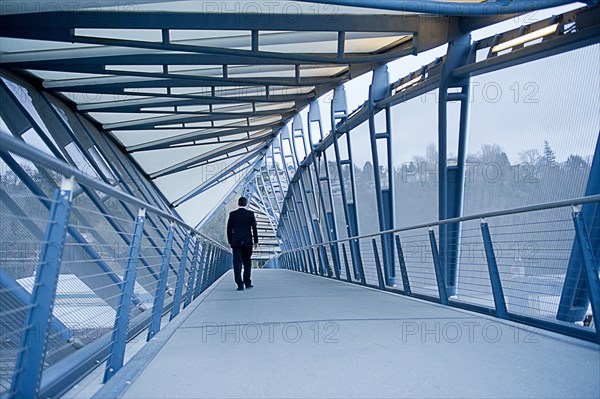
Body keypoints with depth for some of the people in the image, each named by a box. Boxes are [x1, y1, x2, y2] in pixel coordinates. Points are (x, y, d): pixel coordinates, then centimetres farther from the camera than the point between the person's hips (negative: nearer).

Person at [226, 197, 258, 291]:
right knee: (247, 263, 13)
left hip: (236, 242, 0)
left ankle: (240, 284, -6)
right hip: (247, 242, 0)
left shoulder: (232, 214, 2)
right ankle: (247, 283, 18)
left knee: (237, 263, 0)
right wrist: (255, 241, 4)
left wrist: (230, 242, 13)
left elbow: (229, 229, 5)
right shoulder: (250, 214, -1)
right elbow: (254, 228, -2)